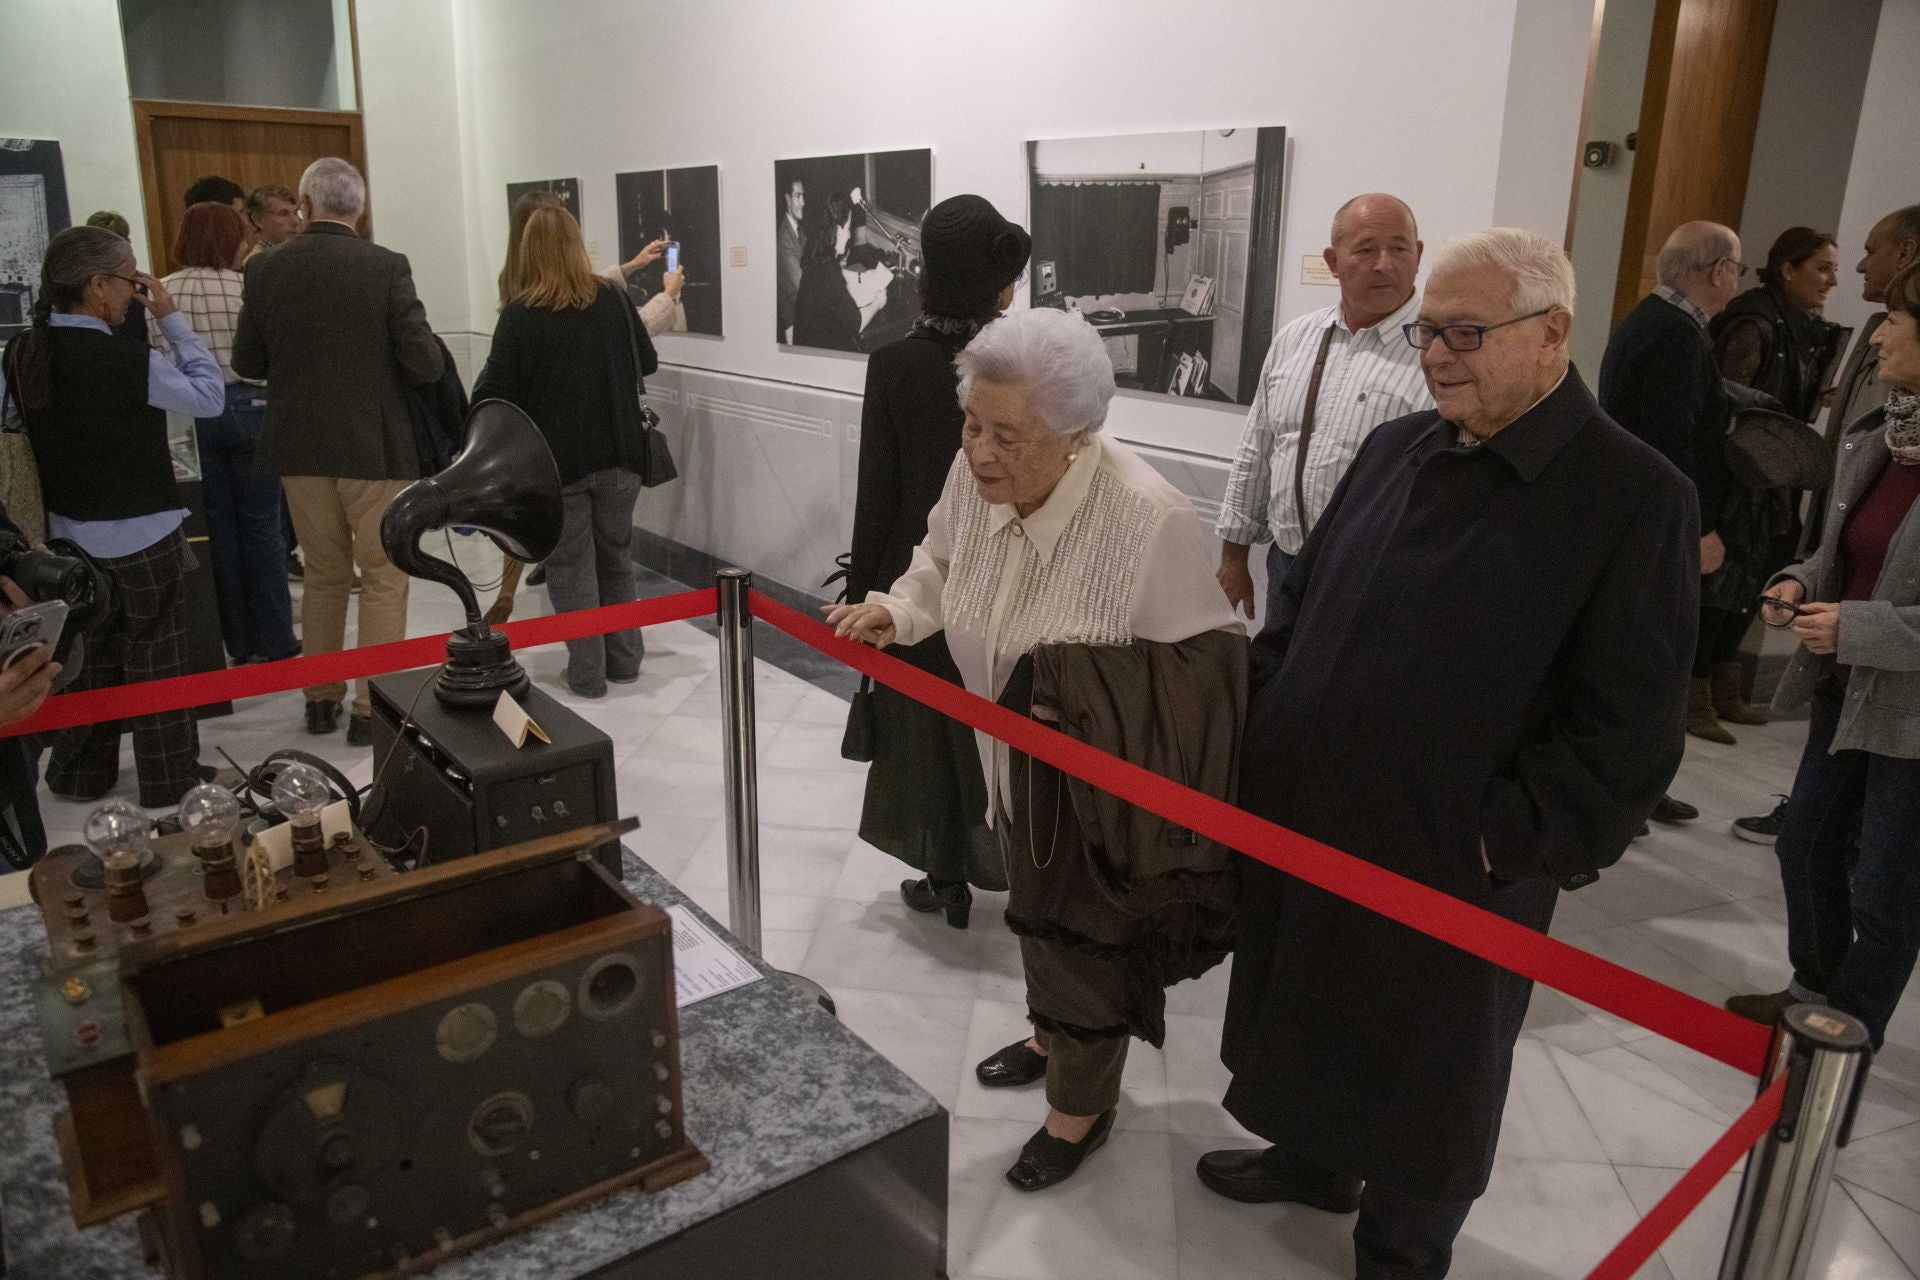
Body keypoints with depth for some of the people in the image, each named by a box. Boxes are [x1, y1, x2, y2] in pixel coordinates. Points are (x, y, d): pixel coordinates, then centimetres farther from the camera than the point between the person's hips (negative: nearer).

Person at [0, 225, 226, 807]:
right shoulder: (127, 359, -22)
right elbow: (209, 396, -12)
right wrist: (173, 319, -8)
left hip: (68, 532, 7)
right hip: (140, 534, -6)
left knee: (89, 650, 19)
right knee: (155, 656, 5)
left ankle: (80, 772, 29)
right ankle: (169, 779, 14)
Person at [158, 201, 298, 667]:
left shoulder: (163, 292, -1)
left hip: (192, 415, 3)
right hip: (248, 407, -2)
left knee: (218, 530, 10)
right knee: (261, 528, 6)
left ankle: (239, 642, 17)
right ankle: (274, 641, 10)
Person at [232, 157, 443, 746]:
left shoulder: (265, 269, -1)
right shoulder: (385, 267, -11)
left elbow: (246, 362, 5)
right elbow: (423, 361, -15)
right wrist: (431, 354, 8)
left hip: (299, 448, 4)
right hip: (375, 447, -4)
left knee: (324, 575, 18)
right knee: (383, 580, 7)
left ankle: (322, 698, 26)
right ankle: (373, 709, 8)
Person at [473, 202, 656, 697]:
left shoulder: (520, 316, -13)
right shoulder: (614, 299, -2)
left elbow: (495, 395, -12)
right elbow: (647, 362, 11)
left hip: (556, 461, -3)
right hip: (619, 454, 3)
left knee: (572, 567, 8)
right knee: (616, 558, 18)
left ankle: (588, 672, 13)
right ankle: (624, 661, 24)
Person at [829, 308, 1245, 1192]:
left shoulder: (1147, 519, -33)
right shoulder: (976, 472, -15)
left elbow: (1209, 657, -23)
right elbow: (942, 563, 6)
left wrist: (1076, 683, -28)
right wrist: (896, 610, -12)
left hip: (1103, 774, -6)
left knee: (1085, 931, 12)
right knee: (1036, 903, 28)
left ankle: (1083, 1105, 40)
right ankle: (1053, 1035, 57)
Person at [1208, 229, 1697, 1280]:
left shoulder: (1634, 494, -14)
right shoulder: (1395, 449, 5)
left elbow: (1626, 732, -16)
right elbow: (1300, 604, 13)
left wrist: (1502, 847, -19)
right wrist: (1257, 731, 5)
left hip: (1450, 872, -5)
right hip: (1300, 825, 6)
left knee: (1425, 1080, 16)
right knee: (1307, 1019, 25)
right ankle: (1313, 1158, 53)